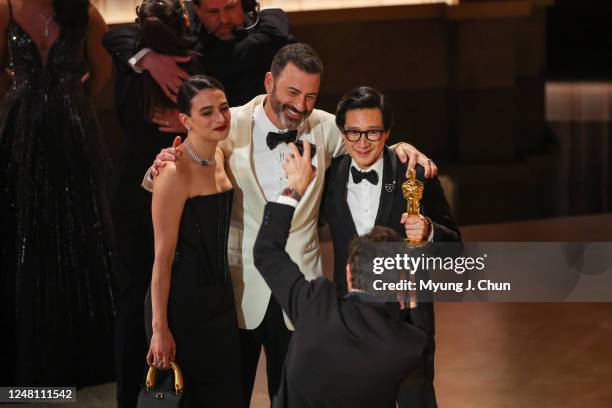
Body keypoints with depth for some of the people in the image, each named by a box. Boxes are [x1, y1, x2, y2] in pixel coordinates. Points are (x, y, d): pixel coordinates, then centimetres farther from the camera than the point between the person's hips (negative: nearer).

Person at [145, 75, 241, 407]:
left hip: (219, 296, 8)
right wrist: (160, 328, -18)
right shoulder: (176, 173, -19)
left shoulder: (220, 157, 5)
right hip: (183, 300, -8)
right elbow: (163, 256, -19)